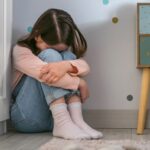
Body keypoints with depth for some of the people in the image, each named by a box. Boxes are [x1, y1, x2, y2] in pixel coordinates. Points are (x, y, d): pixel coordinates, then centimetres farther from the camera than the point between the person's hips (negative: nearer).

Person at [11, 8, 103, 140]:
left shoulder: (64, 53, 8)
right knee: (50, 55, -23)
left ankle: (76, 120, -28)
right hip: (28, 117, -4)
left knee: (67, 56, -14)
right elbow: (45, 67, -27)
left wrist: (65, 65, -36)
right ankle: (62, 122, -36)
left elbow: (85, 67, -13)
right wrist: (80, 83, -20)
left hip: (55, 115, 5)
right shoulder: (21, 50, -8)